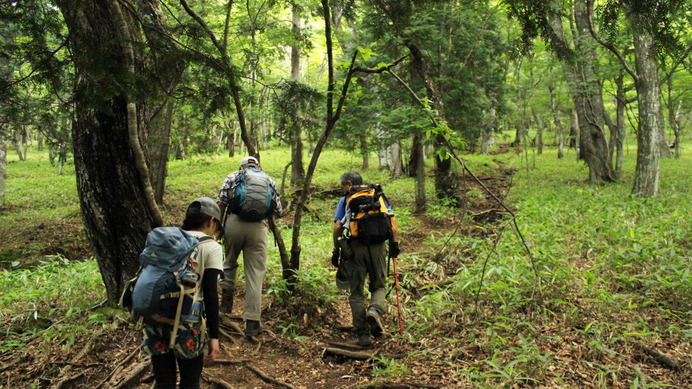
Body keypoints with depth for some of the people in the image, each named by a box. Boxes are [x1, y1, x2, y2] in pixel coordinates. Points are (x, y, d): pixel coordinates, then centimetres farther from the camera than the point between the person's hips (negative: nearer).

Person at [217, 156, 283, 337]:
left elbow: (221, 203, 0)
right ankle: (252, 323, 1)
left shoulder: (233, 176, 13)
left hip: (234, 223, 0)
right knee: (255, 274, 2)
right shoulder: (269, 180, 16)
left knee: (230, 263, 25)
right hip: (258, 228, 0)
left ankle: (226, 302, 22)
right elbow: (278, 212, 12)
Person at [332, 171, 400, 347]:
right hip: (378, 247, 2)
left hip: (355, 247, -2)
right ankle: (375, 309, -15)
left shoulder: (345, 200, 9)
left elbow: (337, 228, 0)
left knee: (356, 292, 7)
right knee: (379, 285, 17)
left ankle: (363, 334, 6)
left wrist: (336, 250, 6)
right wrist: (394, 244, 9)